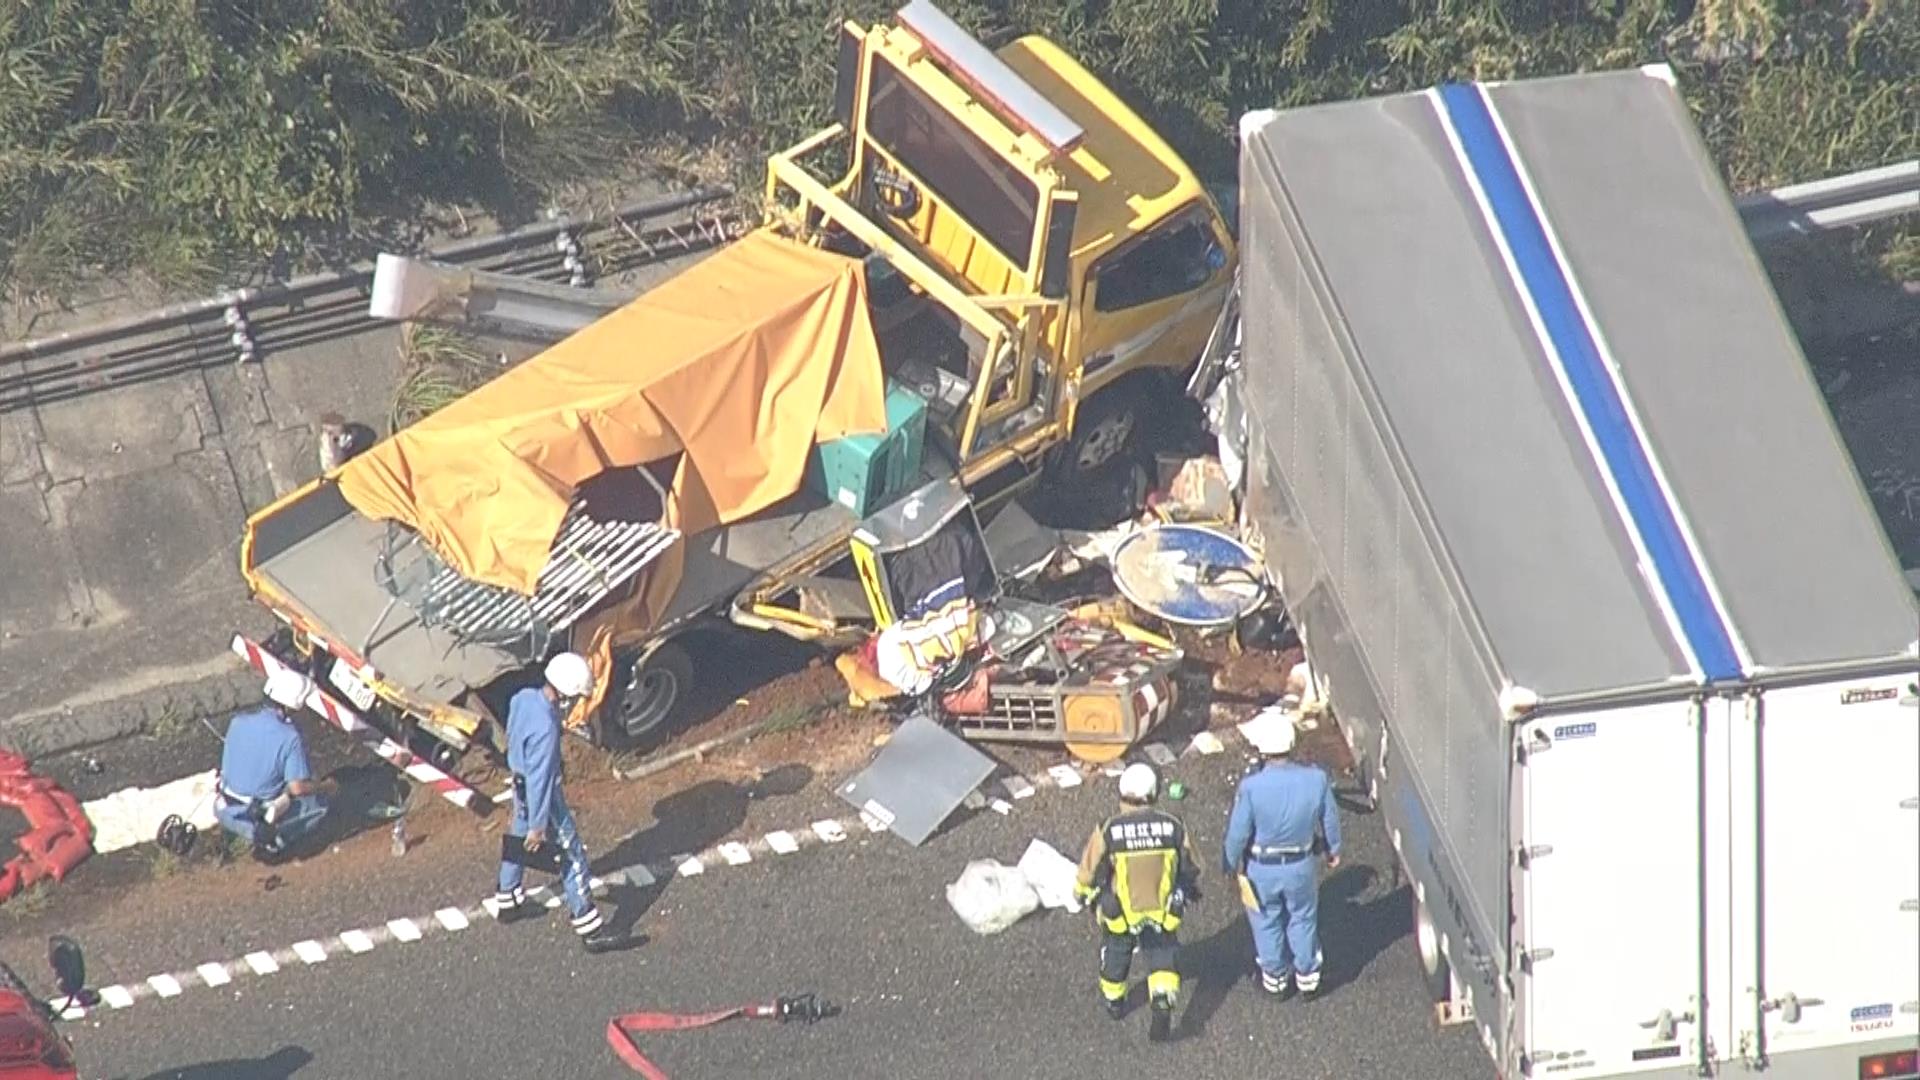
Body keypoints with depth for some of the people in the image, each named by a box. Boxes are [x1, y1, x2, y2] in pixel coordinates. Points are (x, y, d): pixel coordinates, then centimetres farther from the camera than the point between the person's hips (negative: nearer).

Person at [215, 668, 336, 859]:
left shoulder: (238, 722, -4)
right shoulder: (290, 738, -20)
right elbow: (297, 788, -19)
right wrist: (325, 787, 2)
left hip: (224, 813, 6)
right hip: (254, 820, -6)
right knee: (319, 802, 11)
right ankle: (272, 842, -2)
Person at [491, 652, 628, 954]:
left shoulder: (523, 698, -9)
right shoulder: (546, 729, -35)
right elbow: (540, 779, -29)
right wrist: (538, 825, -20)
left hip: (520, 784, 9)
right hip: (542, 794, -9)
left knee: (518, 842, 28)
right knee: (572, 856, 1)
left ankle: (507, 903, 47)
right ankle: (590, 929, 7)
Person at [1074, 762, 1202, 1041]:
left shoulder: (1108, 831, -22)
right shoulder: (1173, 827, -16)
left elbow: (1090, 870, -8)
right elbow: (1189, 868, -1)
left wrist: (1084, 893, 13)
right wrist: (1193, 891, 20)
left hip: (1119, 913, 0)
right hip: (1163, 912, 0)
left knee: (1116, 954, 25)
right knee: (1161, 956, 18)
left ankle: (1114, 1002, 47)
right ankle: (1163, 1005, -5)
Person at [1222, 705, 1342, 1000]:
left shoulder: (1251, 787, -29)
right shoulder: (1316, 779, -21)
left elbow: (1238, 833, -17)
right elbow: (1330, 820, -3)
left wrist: (1232, 864, 3)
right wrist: (1333, 850, 17)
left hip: (1261, 869, -2)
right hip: (1301, 867, 2)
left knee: (1267, 923, 22)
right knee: (1303, 920, 24)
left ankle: (1275, 979, 40)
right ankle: (1308, 977, 40)